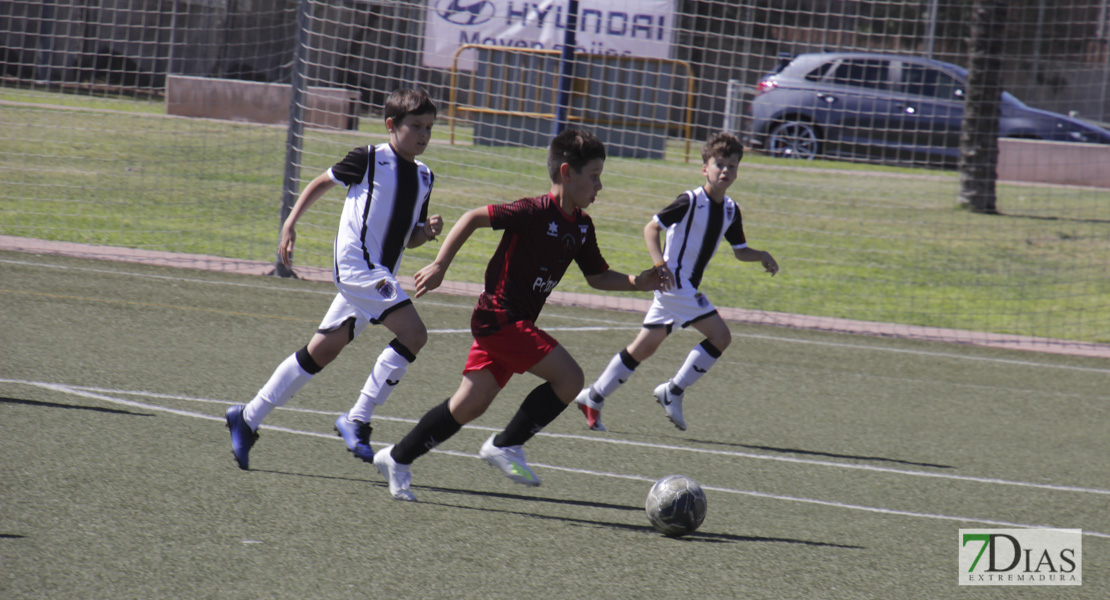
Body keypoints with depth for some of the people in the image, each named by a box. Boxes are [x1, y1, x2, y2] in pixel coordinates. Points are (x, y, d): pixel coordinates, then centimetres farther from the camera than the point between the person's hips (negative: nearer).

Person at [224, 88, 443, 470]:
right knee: (414, 334, -21)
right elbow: (322, 183, 9)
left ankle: (249, 418, 18)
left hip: (379, 277, 8)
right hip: (356, 262, -8)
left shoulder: (424, 177, 15)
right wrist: (291, 223, 4)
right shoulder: (369, 160, -4)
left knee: (320, 352, 10)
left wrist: (427, 232, 0)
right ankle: (357, 420, -14)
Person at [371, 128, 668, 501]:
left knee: (469, 406, 8)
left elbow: (597, 277, 19)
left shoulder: (581, 225, 9)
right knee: (570, 378, -14)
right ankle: (506, 445, -3)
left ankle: (398, 458, 18)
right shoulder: (536, 213, -17)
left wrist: (637, 283, 3)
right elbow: (473, 218, -16)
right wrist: (439, 267, -17)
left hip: (505, 323, 9)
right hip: (500, 316, -9)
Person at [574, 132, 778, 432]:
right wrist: (660, 263, -24)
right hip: (674, 283, -8)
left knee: (645, 345, 6)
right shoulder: (691, 201, -13)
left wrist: (761, 256, 1)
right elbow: (652, 227, -11)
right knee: (720, 336, -12)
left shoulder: (731, 210, 10)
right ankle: (673, 390, -3)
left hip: (687, 287, 8)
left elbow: (740, 250, 21)